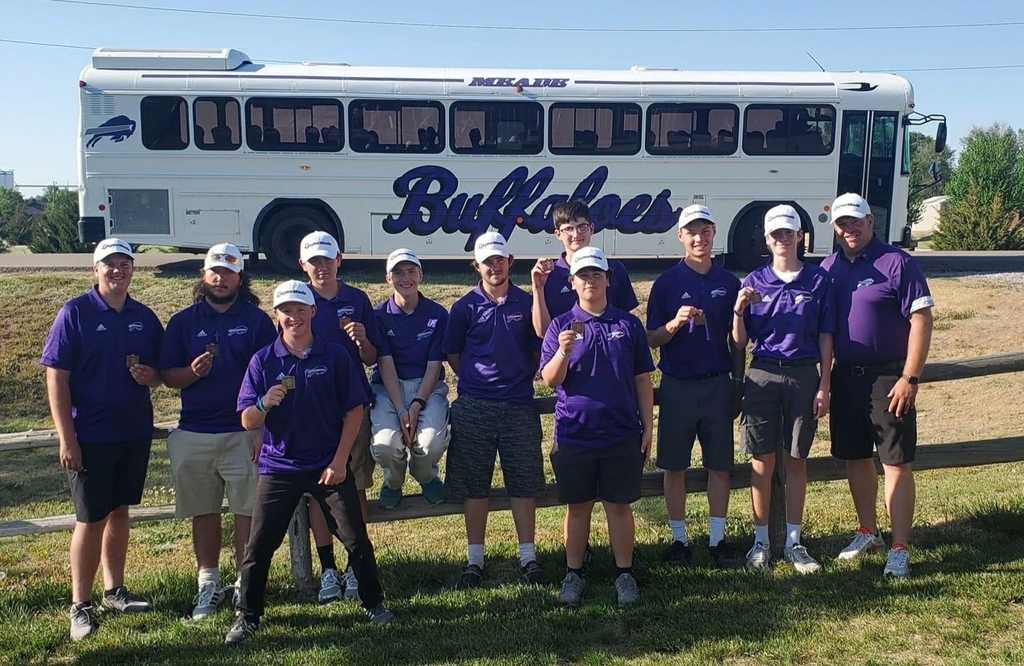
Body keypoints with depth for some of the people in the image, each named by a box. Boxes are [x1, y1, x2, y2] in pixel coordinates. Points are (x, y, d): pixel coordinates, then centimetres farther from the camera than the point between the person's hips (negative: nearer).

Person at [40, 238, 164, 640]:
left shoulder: (145, 318, 5)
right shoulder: (74, 313, -8)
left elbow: (160, 372, 15)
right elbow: (56, 377, -10)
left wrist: (150, 376, -11)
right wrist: (66, 437, -15)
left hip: (135, 433, 5)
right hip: (90, 437, -4)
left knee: (119, 511, 15)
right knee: (90, 519, 1)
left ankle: (114, 591, 27)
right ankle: (80, 606, 12)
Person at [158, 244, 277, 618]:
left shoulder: (257, 320, 2)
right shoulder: (183, 321, 9)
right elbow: (167, 376, 8)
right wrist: (192, 372, -14)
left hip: (243, 431, -2)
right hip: (193, 433, 3)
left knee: (247, 511, 0)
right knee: (204, 512, 10)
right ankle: (208, 584, 21)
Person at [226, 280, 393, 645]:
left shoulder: (335, 355, -4)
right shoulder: (263, 360, -3)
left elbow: (355, 410, -1)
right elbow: (248, 421, -5)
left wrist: (340, 461, -7)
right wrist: (264, 403, -27)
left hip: (330, 465, 0)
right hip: (278, 466, 1)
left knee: (356, 539, 4)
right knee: (258, 545, 1)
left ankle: (373, 603, 24)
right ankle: (246, 617, 17)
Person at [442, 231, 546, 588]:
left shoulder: (527, 303, 4)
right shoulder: (465, 307, 2)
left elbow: (539, 349, 9)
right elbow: (453, 355, 9)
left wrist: (519, 379, 3)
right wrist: (477, 380, 5)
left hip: (520, 406, 1)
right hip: (475, 407, 0)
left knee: (524, 482, 4)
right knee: (474, 485, 5)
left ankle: (528, 557, 15)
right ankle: (475, 559, 15)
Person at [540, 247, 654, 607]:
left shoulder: (629, 324, 4)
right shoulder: (560, 325, 1)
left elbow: (643, 380, 7)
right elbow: (550, 380, -6)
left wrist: (648, 427, 4)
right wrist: (564, 351, -25)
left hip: (622, 434, 1)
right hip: (574, 433, 0)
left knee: (619, 506, 8)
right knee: (577, 507, 9)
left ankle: (625, 574, 21)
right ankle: (573, 574, 22)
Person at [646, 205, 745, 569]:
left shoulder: (728, 282, 6)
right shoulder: (667, 282, -1)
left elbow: (736, 340, 11)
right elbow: (652, 339, -2)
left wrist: (738, 382, 8)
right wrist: (675, 323, -20)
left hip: (718, 384, 2)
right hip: (677, 386, -1)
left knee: (720, 466, 6)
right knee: (675, 467, 5)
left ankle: (718, 539, 17)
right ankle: (679, 539, 17)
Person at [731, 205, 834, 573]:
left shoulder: (818, 280, 2)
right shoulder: (754, 282, 3)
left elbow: (825, 337, 3)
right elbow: (740, 342, 3)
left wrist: (824, 385, -1)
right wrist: (738, 310, -15)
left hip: (803, 375, 0)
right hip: (763, 375, 0)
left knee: (796, 461, 9)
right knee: (762, 463, 4)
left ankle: (793, 542, 21)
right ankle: (761, 541, 17)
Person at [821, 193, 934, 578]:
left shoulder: (897, 262, -8)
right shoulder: (828, 268, 8)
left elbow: (921, 320, -11)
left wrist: (910, 378, -16)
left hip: (888, 378, -5)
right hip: (845, 376, 5)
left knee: (897, 463, -2)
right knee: (855, 458, 14)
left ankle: (899, 550, 5)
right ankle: (868, 533, 31)